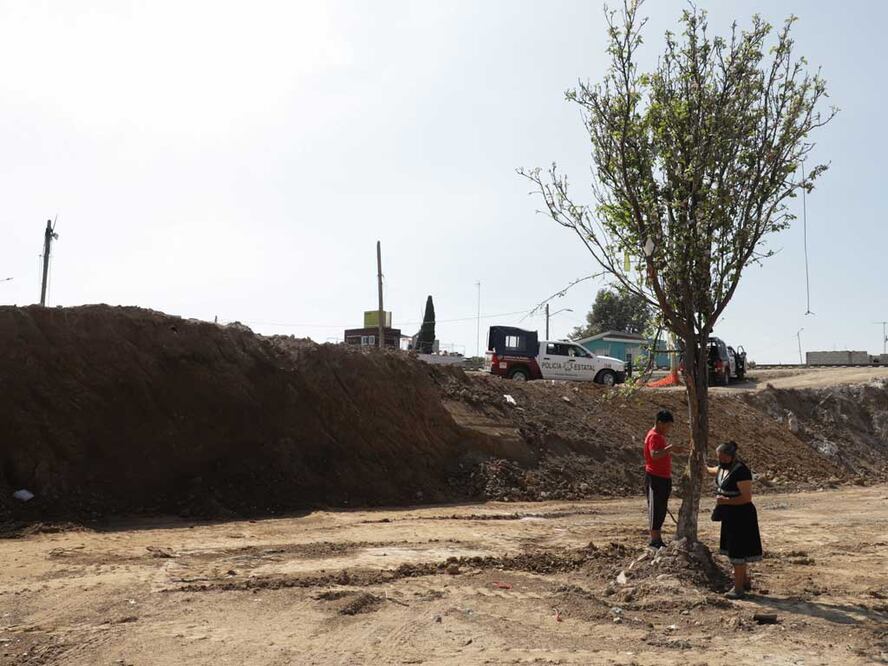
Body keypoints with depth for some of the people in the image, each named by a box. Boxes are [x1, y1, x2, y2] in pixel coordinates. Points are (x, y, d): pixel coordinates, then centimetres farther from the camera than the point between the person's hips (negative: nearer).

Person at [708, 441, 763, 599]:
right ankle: (746, 581, 34)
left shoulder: (740, 471, -24)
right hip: (729, 516, 10)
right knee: (733, 550, 19)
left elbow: (747, 497, -26)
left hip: (741, 516, -10)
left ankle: (739, 589, 6)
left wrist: (725, 500, -27)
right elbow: (713, 471, 29)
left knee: (737, 552, -3)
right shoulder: (724, 467, 4)